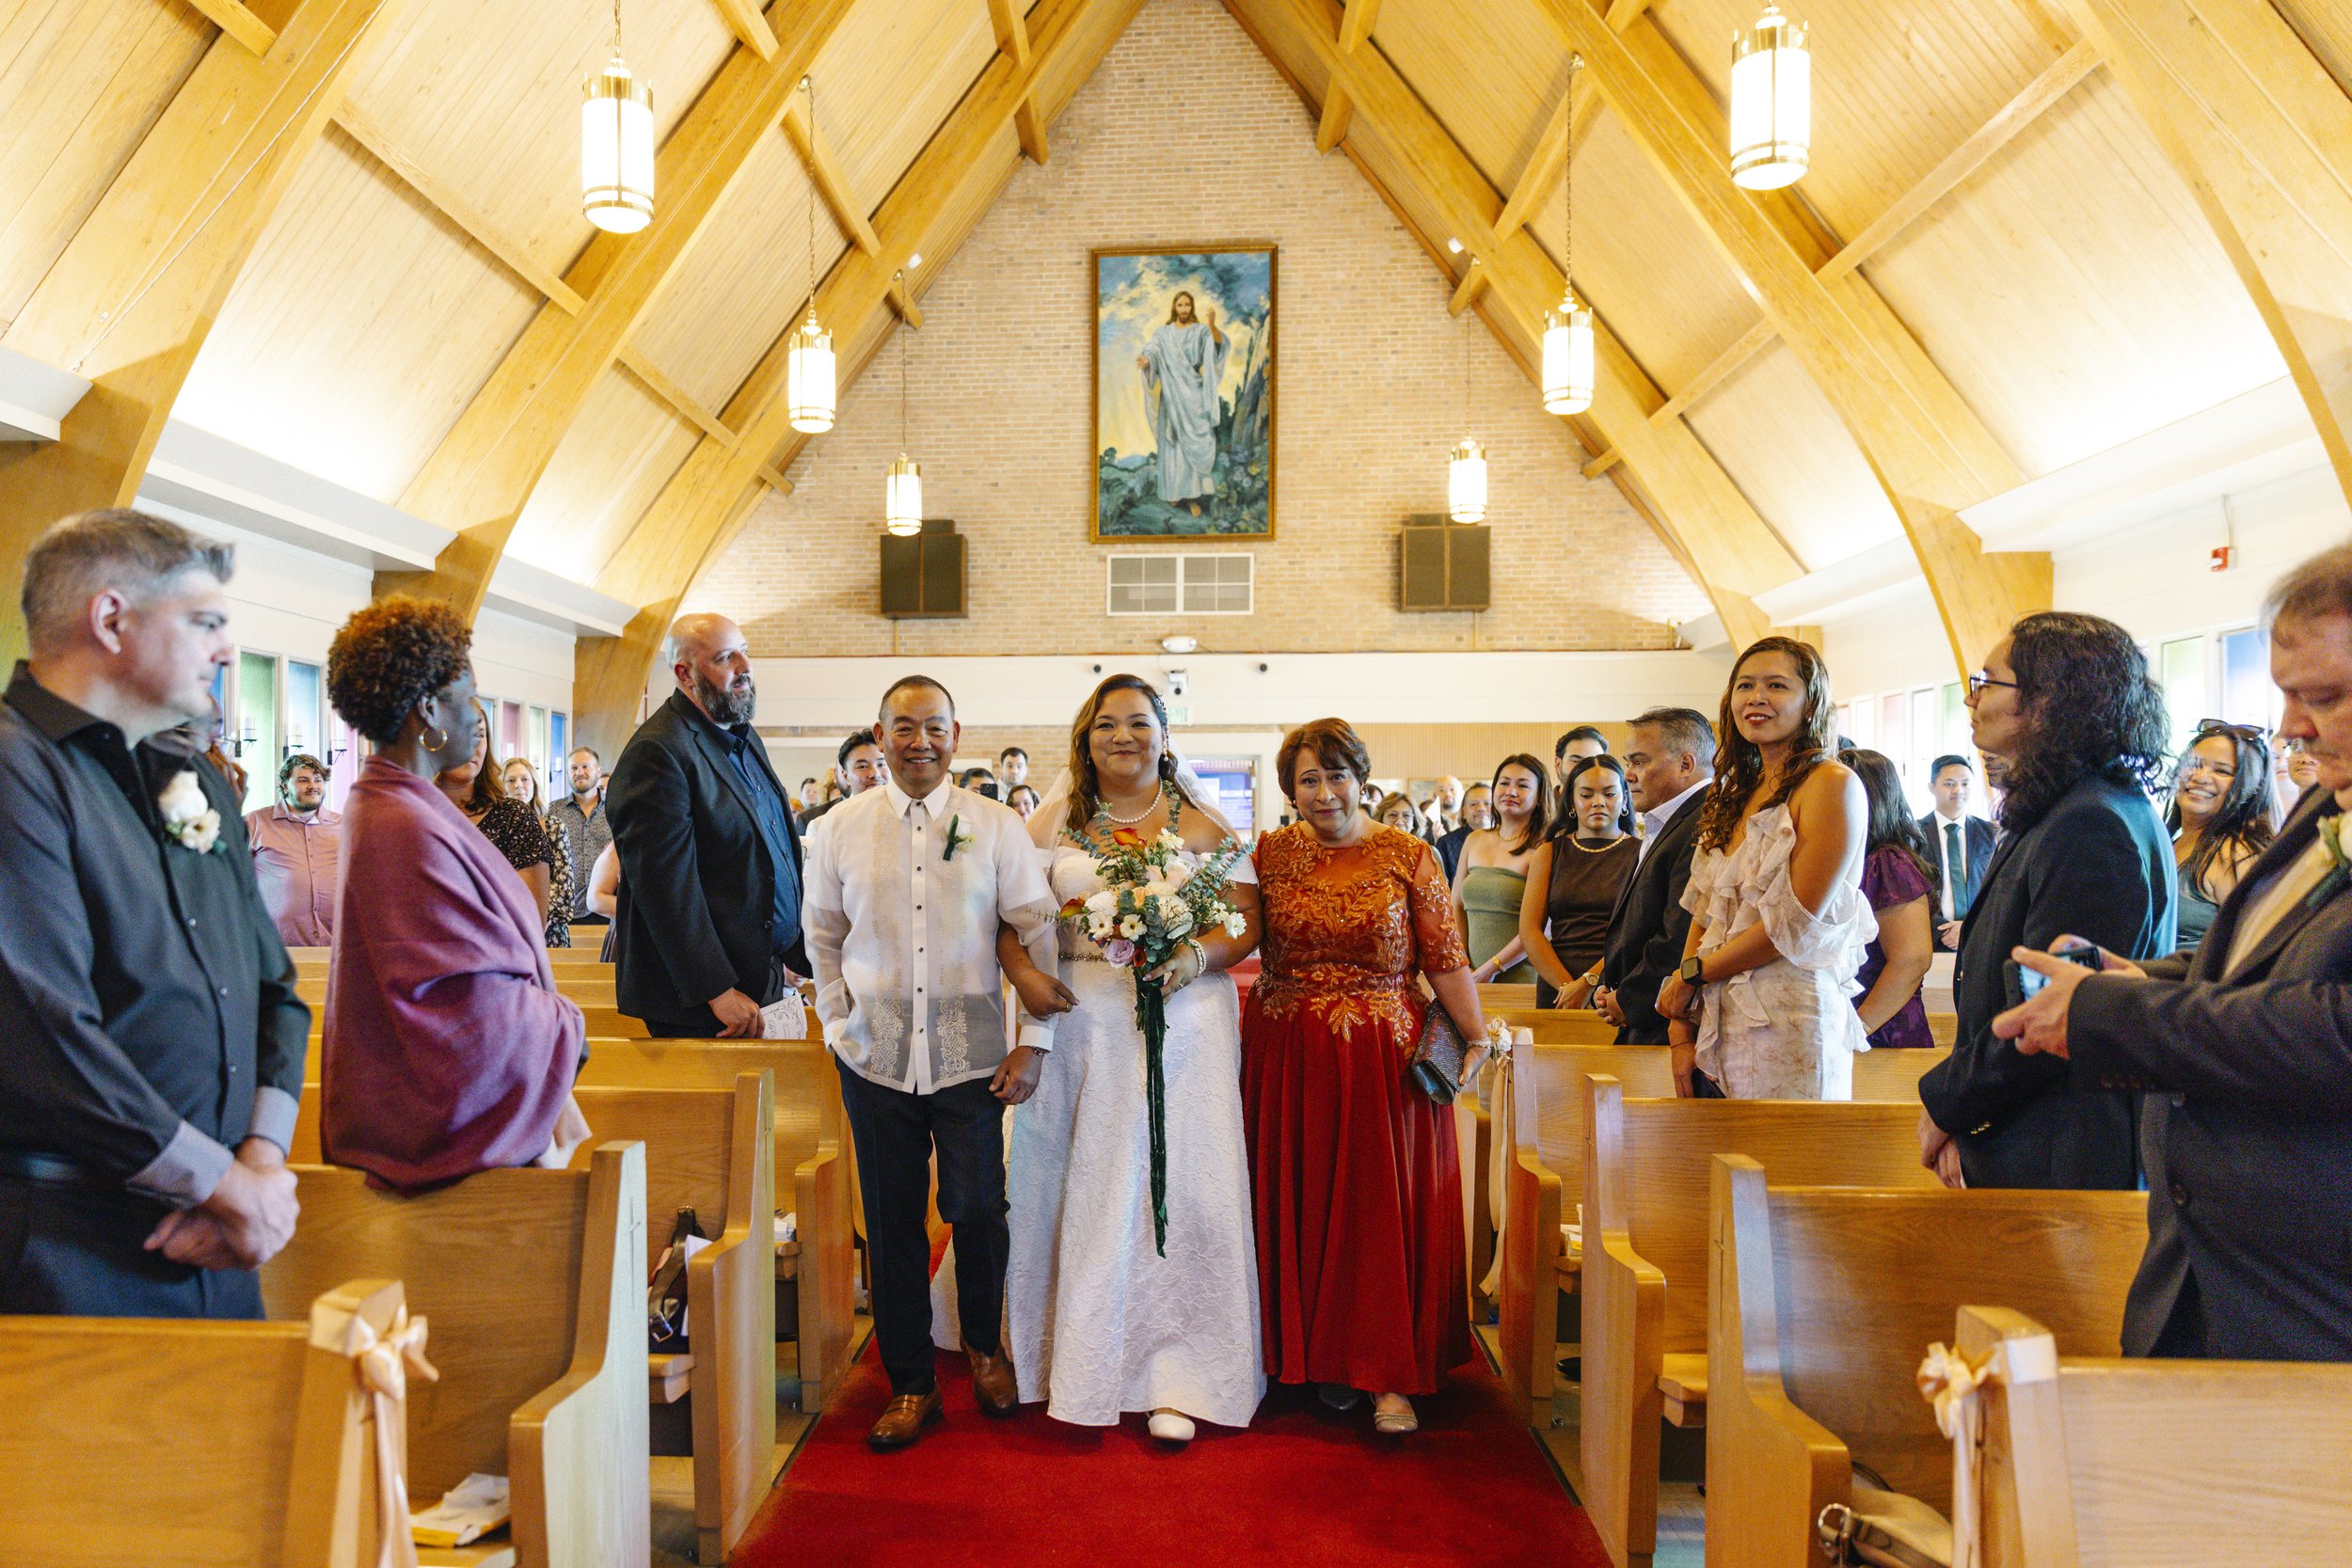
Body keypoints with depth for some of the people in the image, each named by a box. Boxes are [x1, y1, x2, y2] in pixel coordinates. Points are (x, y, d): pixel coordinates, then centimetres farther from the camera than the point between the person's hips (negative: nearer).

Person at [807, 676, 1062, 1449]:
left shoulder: (997, 826, -1)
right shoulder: (839, 829, 4)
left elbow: (1040, 932, 0)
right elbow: (823, 938, 13)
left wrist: (1035, 1041, -4)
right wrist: (839, 1025, 6)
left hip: (972, 1058, -1)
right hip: (874, 1060, 1)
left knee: (979, 1212, 2)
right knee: (892, 1224, 8)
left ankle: (984, 1344, 33)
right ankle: (911, 1382, 26)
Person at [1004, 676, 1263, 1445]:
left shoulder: (1205, 827, 7)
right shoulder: (1050, 828, 10)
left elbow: (1246, 922, 1)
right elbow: (1012, 924, 8)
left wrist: (1192, 958, -17)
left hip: (1184, 1023, -1)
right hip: (1080, 1027, 1)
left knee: (1179, 1186, -2)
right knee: (1080, 1191, 5)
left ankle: (1175, 1379, 8)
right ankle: (1080, 1366, 20)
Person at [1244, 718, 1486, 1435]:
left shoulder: (1408, 857, -1)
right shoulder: (1272, 853, 5)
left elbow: (1445, 959, -2)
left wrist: (1476, 1035, -9)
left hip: (1383, 1058, -2)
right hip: (1287, 1057, 2)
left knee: (1383, 1207, 1)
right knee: (1298, 1206, 8)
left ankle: (1389, 1375, 12)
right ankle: (1318, 1357, 24)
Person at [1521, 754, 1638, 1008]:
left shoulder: (1642, 853, 4)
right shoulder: (1550, 852, 11)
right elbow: (1529, 929, 3)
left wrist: (1588, 982, -14)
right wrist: (1566, 985, -9)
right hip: (1556, 991, 2)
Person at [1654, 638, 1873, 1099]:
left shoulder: (1832, 783, -8)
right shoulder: (1736, 793, 14)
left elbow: (1796, 924, -14)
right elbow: (1704, 916, 9)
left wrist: (1691, 975, -4)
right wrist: (1681, 1028, 0)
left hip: (1788, 1026, -6)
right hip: (1717, 1025, 6)